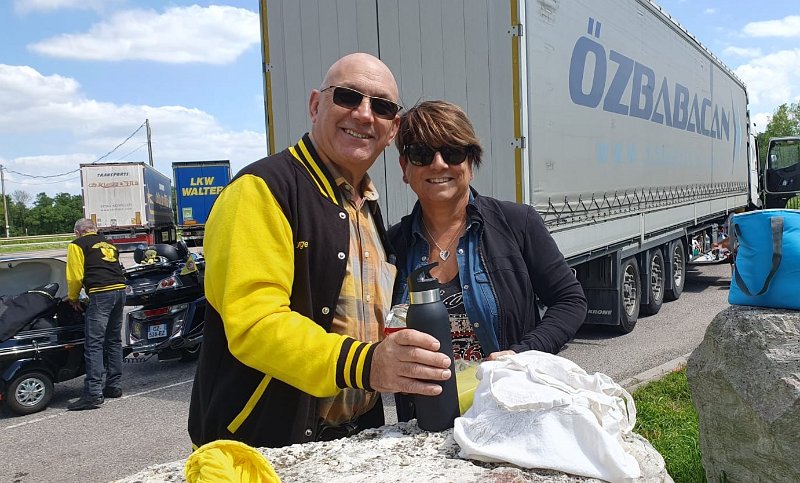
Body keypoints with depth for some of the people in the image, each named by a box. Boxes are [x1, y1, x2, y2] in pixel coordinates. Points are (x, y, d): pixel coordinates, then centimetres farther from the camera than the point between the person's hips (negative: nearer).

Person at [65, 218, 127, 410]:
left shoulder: (77, 245, 6)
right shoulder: (109, 244, 25)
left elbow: (75, 276, -1)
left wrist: (73, 298, 14)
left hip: (100, 294, -7)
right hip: (120, 291, 7)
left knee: (94, 344, -7)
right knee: (114, 341, 15)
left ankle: (93, 394, -10)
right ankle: (114, 386, 20)